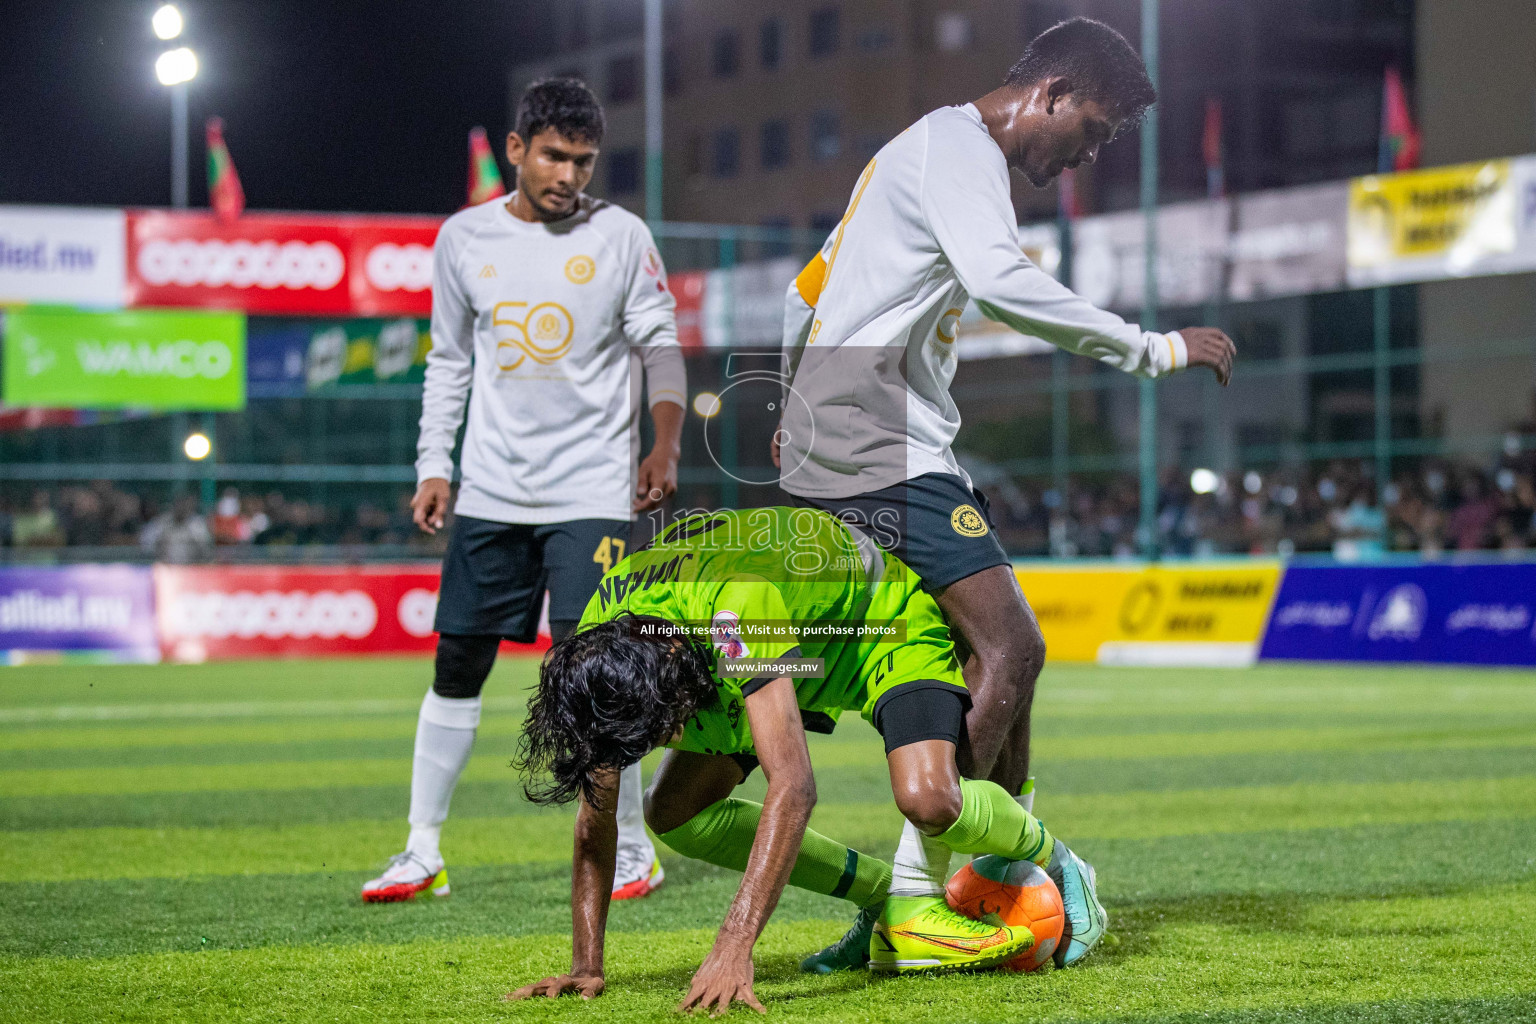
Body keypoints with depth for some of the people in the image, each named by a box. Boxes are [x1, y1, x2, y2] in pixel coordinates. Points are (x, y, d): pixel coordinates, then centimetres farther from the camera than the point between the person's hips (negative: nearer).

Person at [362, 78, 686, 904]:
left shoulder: (621, 237, 0)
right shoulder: (464, 238, 7)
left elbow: (659, 345, 1)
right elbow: (449, 361, 15)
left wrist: (665, 442, -14)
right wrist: (433, 465, 8)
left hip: (591, 489, -3)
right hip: (490, 492, 3)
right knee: (457, 668, 4)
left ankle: (631, 847, 5)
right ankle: (421, 851, 13)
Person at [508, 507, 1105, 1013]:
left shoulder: (735, 612, -46)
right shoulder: (598, 650, -25)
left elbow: (793, 786, -52)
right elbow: (595, 818, -16)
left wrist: (733, 950, -56)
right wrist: (585, 969, -21)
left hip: (885, 618, -6)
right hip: (794, 650, 7)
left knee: (928, 799, -31)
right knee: (672, 812, -8)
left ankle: (1053, 862, 3)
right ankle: (883, 892, 5)